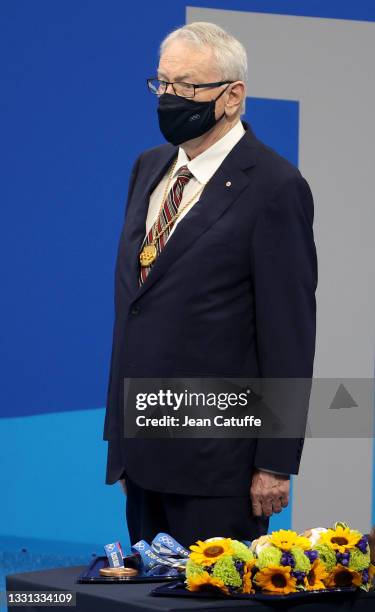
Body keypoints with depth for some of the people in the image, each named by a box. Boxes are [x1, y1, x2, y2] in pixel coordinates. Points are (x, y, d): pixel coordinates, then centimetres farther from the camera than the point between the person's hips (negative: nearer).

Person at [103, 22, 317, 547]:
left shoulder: (275, 187, -10)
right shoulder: (149, 169, 13)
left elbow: (290, 332, -12)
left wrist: (276, 463, -13)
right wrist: (119, 437, 15)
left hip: (216, 459, -7)